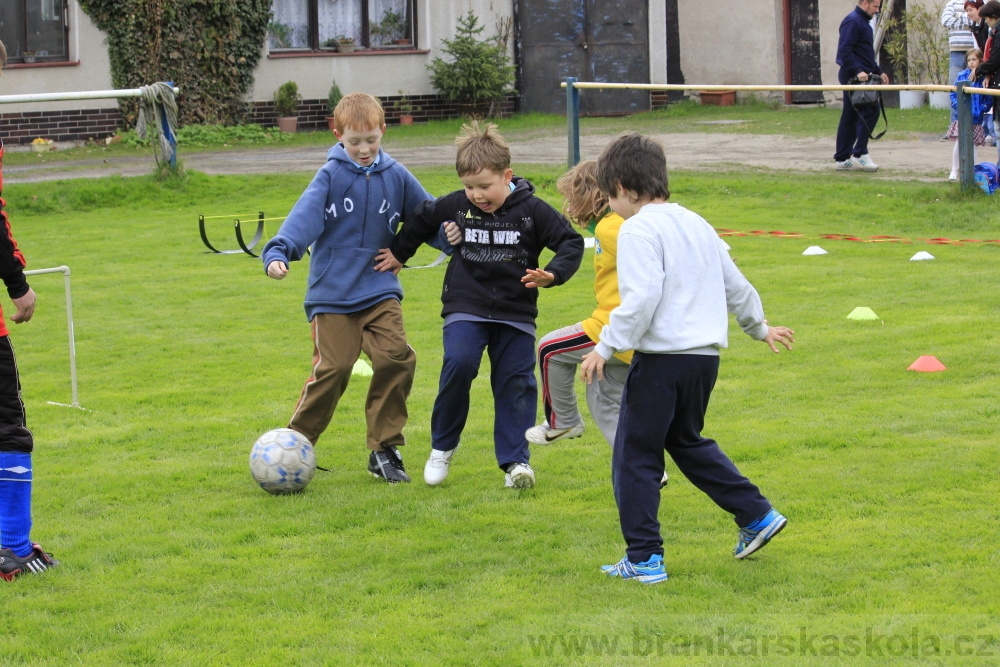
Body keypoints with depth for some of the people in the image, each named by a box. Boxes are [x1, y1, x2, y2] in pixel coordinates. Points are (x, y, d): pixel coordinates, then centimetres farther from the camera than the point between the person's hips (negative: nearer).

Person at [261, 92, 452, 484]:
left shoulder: (395, 176, 7)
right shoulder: (331, 176, -3)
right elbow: (305, 216, -16)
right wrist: (278, 253, -32)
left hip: (380, 290, 3)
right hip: (333, 293, -3)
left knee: (396, 359, -12)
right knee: (332, 370, -8)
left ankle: (384, 449, 1)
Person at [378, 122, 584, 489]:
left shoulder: (532, 211, -7)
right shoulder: (454, 206, -2)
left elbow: (571, 242, -3)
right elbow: (420, 221, 17)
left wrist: (553, 274, -19)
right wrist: (398, 253, 26)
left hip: (516, 313, 0)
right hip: (465, 308, 0)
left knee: (516, 382, -2)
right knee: (458, 364, -21)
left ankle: (515, 459, 8)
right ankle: (442, 446, -4)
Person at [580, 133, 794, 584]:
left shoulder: (638, 230, -10)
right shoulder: (696, 224, 16)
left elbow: (641, 300, -22)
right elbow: (735, 284, 25)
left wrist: (605, 348, -17)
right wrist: (759, 327, 40)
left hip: (663, 357, -8)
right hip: (706, 355, 8)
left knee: (634, 456, 2)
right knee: (686, 441, 27)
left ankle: (644, 558, 1)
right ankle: (757, 516, 24)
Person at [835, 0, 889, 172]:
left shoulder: (863, 22, 21)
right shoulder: (853, 21, -12)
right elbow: (845, 50, -21)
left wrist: (878, 71, 23)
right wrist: (858, 70, -27)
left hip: (859, 75, 10)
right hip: (853, 77, -10)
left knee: (850, 117, 10)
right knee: (870, 111, -13)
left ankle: (843, 158, 12)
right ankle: (859, 154, -11)